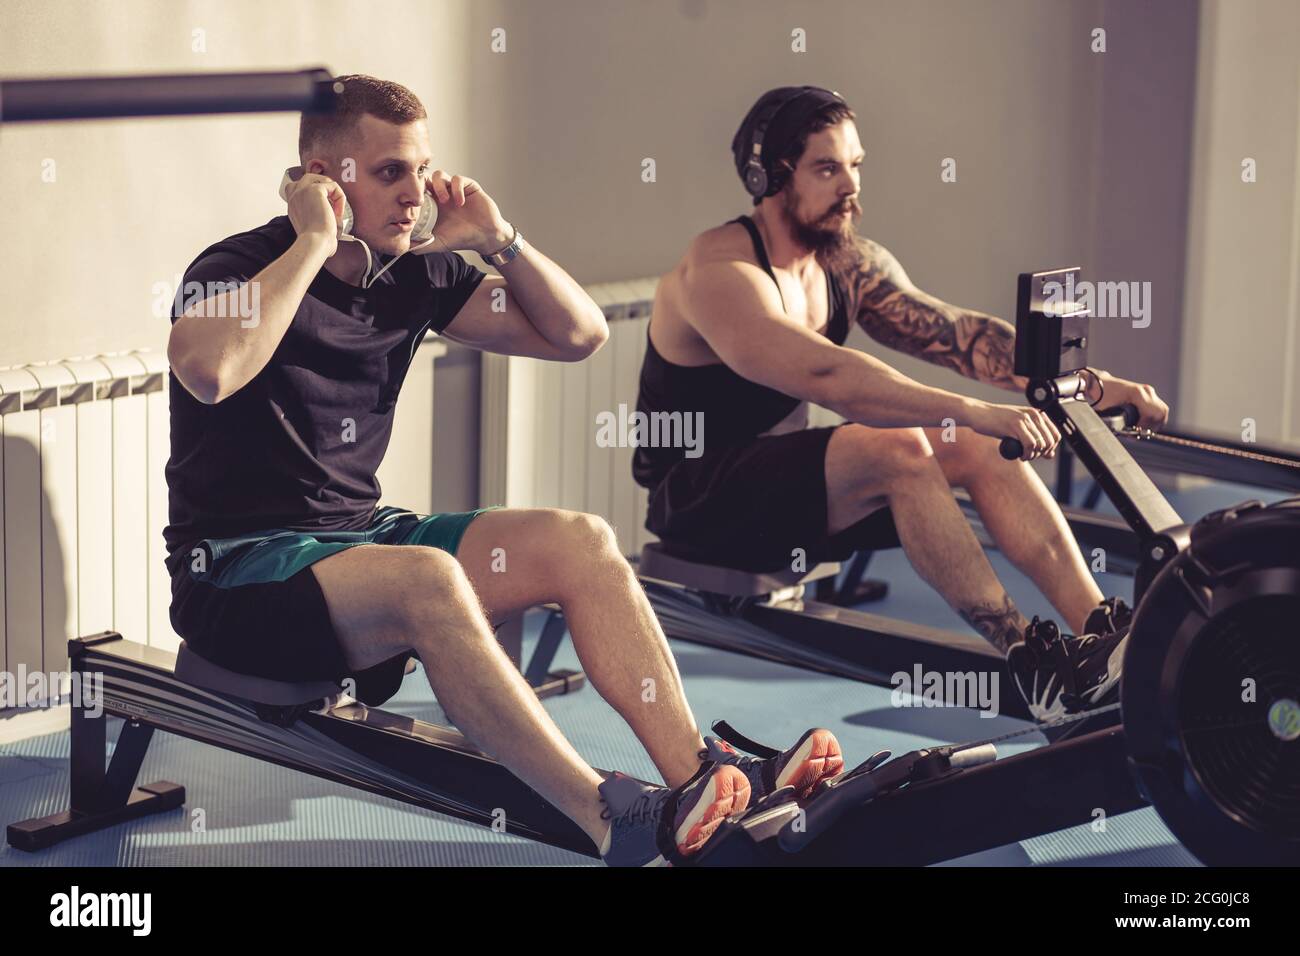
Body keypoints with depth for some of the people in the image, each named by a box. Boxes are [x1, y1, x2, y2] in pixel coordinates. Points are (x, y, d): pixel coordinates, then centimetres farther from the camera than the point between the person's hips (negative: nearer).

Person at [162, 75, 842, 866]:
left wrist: (498, 238, -2)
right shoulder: (240, 267, -12)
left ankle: (703, 774, -16)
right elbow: (209, 371, -37)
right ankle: (619, 827, -38)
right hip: (239, 570, -8)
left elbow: (579, 334, 11)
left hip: (359, 535, 8)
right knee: (426, 578, -36)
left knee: (579, 543, -8)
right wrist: (313, 244, -27)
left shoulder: (413, 277, 8)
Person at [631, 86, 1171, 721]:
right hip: (702, 509, -9)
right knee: (899, 449, -30)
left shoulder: (849, 264, 5)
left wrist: (1093, 385, -15)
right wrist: (976, 413, -43)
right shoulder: (719, 274, -21)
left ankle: (1102, 631, -16)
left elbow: (958, 333, -2)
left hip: (783, 477, 9)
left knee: (979, 449, -9)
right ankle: (1031, 664, -30)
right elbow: (827, 376, -36)